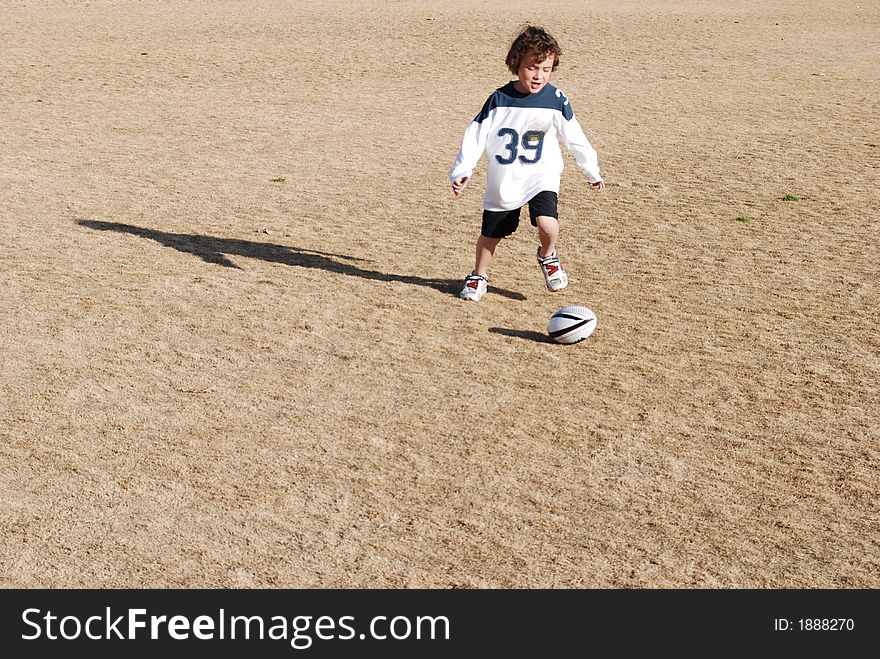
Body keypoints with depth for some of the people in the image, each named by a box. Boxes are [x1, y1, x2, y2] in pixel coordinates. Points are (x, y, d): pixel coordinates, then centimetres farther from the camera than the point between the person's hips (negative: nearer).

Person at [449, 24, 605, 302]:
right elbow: (476, 135, -5)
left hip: (541, 176, -1)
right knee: (490, 234, 10)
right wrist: (462, 170, -13)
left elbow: (575, 137, 4)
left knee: (547, 222, -25)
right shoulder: (499, 100, -9)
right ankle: (479, 277, 37)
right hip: (502, 180, 1)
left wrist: (592, 171, 11)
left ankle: (547, 256, 9)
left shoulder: (556, 100, -7)